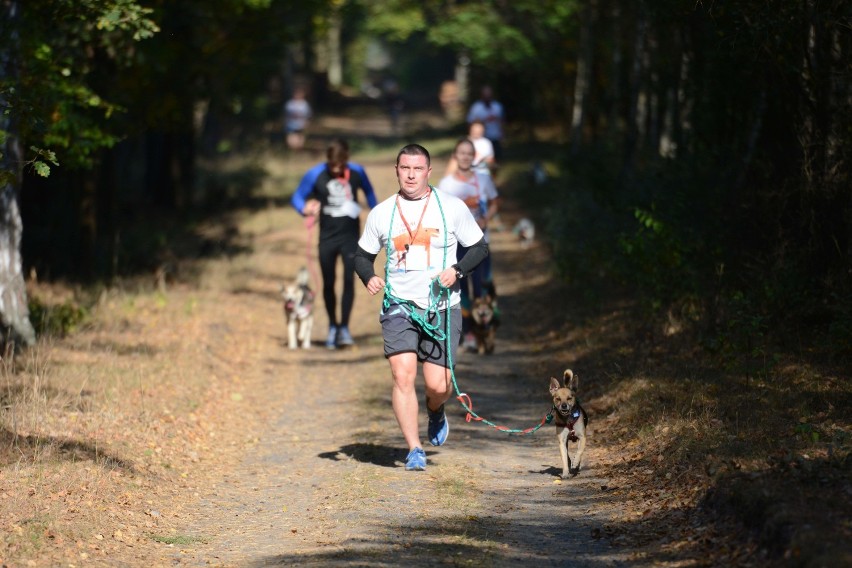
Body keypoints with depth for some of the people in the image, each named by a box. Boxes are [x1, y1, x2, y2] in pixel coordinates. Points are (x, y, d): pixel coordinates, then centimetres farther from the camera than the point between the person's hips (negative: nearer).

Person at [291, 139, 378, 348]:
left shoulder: (357, 172, -4)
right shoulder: (315, 175, -10)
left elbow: (368, 192, 14)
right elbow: (297, 197, -4)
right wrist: (305, 208, -25)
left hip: (351, 236, 0)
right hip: (327, 237, 0)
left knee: (349, 280, -8)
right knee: (328, 283, 7)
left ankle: (344, 327, -3)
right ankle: (332, 327, 22)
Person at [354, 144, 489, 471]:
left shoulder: (452, 208, 1)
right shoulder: (381, 213, 6)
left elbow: (480, 248, 6)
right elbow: (363, 255, 16)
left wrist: (457, 270, -12)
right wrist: (369, 278, -6)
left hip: (442, 309, -1)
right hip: (399, 307, 1)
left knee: (438, 385, -3)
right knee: (403, 376, -15)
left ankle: (435, 412, 34)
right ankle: (414, 450, -6)